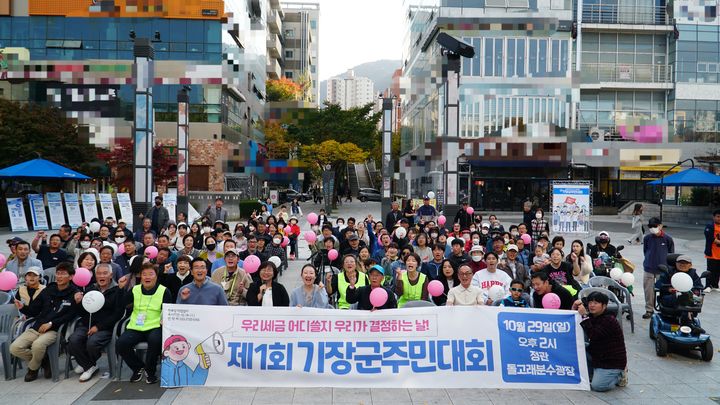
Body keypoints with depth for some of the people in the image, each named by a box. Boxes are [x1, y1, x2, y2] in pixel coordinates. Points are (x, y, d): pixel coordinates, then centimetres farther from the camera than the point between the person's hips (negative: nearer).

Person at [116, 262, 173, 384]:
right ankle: (138, 368, 6)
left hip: (155, 327, -3)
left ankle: (150, 371, -7)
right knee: (120, 344, -24)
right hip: (135, 328, 3)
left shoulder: (164, 291, 4)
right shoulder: (135, 290, 14)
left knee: (155, 340, -36)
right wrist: (120, 288, 1)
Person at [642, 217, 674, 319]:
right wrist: (649, 260, 10)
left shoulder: (668, 239, -5)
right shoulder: (647, 238, -1)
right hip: (648, 269, 2)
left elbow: (671, 254, 6)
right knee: (648, 290, 5)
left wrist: (665, 263, 6)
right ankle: (649, 310, 17)